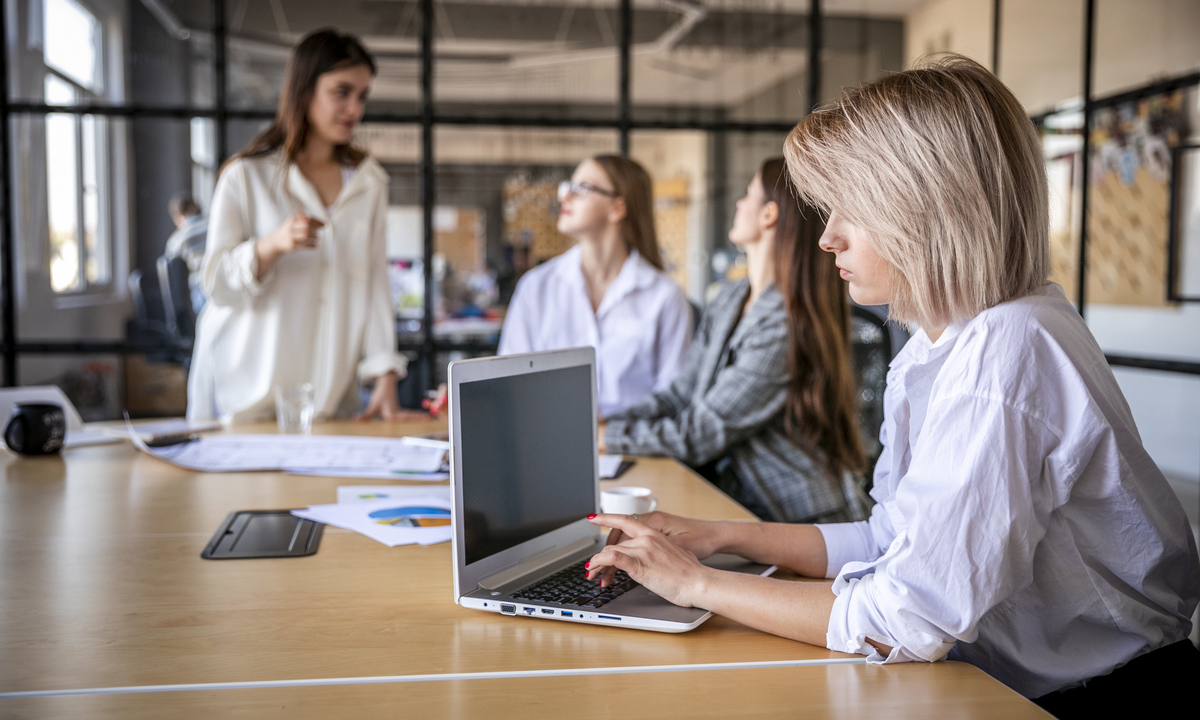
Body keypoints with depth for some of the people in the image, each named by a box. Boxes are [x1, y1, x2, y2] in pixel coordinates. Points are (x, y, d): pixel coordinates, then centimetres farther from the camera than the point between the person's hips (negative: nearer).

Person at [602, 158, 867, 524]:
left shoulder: (785, 328, -20)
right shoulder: (732, 298, 9)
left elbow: (700, 435, -17)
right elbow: (681, 394, 11)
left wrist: (607, 437, -9)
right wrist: (605, 423, -1)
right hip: (736, 500, 8)